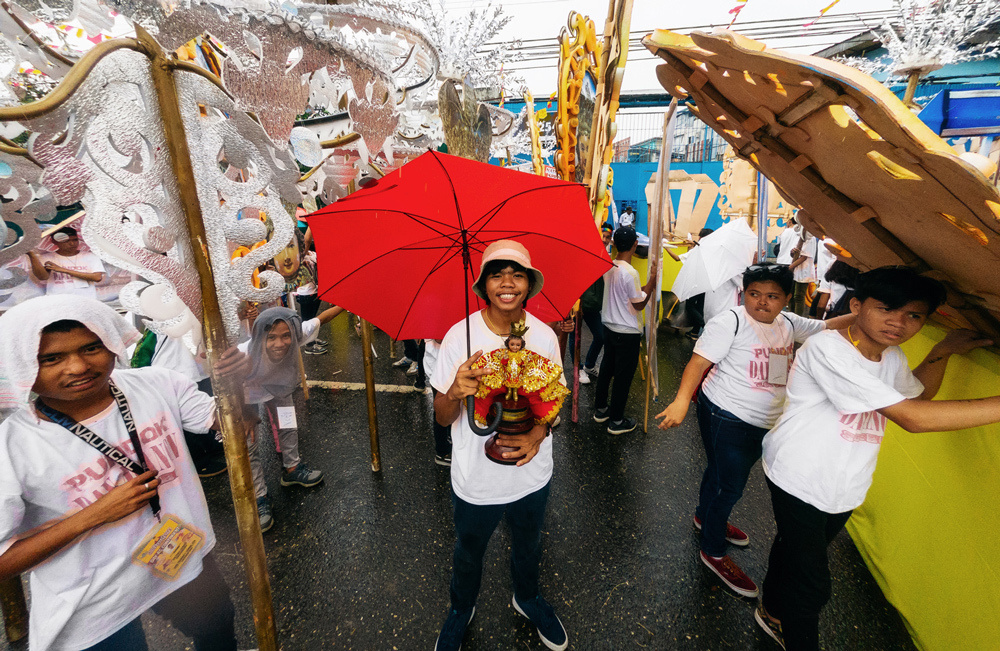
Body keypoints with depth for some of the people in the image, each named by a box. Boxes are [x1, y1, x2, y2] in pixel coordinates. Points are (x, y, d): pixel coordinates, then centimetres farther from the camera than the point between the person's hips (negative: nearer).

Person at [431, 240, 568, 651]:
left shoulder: (544, 336, -12)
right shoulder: (459, 336, -19)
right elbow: (443, 417, -13)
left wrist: (537, 434, -21)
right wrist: (455, 392, -35)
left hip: (531, 474, 2)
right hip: (475, 478, -1)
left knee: (528, 546, 28)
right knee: (468, 552, 25)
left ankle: (527, 598, 61)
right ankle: (461, 609, 57)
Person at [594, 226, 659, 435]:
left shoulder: (608, 267, 0)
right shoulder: (630, 273, -23)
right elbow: (640, 304, -16)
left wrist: (643, 288, 12)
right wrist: (652, 279, -12)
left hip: (609, 326, 8)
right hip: (627, 332, -7)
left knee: (606, 368, 20)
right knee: (623, 375, 5)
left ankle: (600, 409, 34)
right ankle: (616, 421, 17)